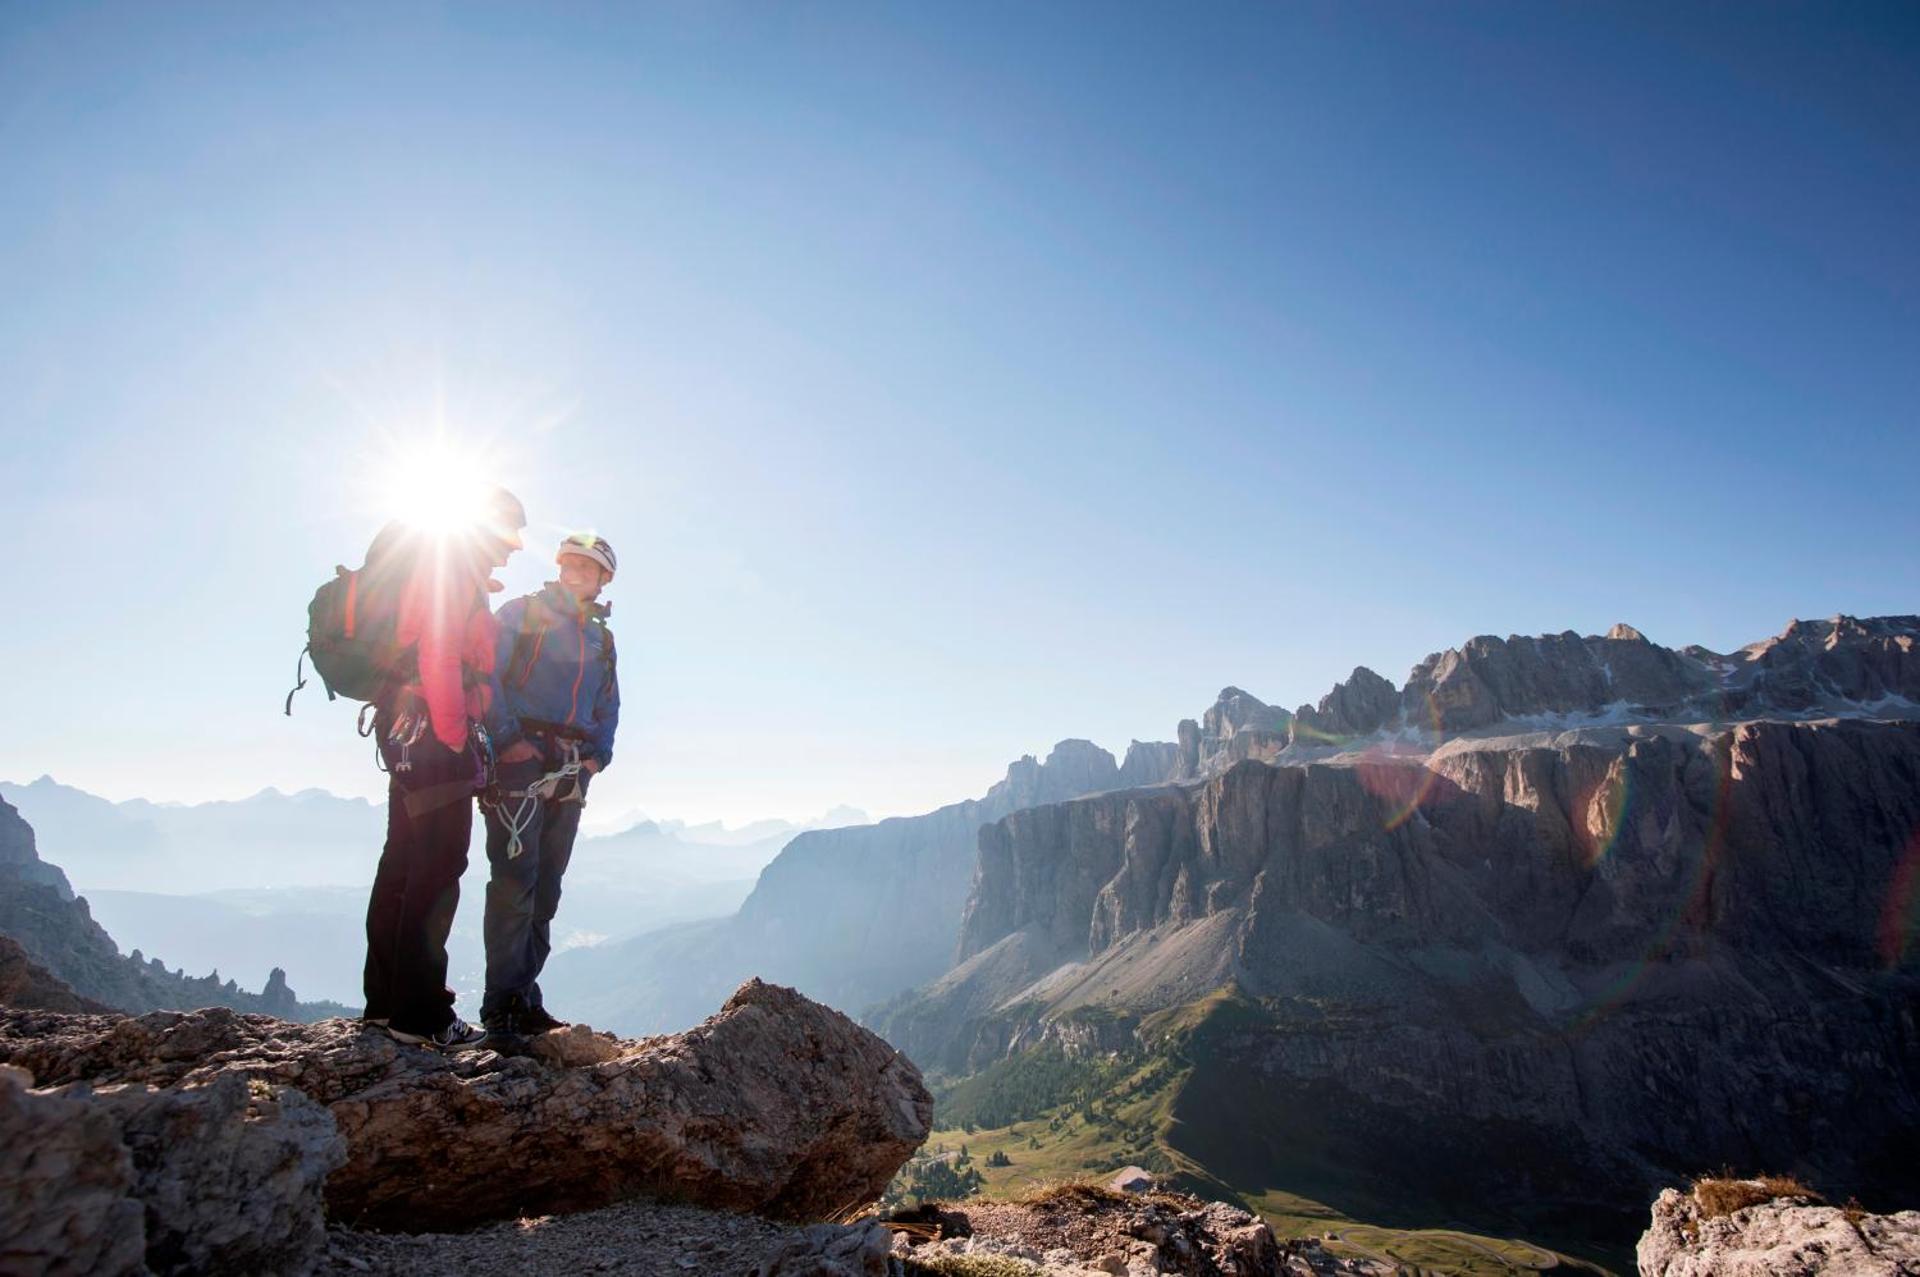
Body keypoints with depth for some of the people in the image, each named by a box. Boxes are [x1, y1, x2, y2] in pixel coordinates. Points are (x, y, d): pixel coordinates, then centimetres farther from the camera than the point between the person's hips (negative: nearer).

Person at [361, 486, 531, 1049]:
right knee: (438, 869, -8)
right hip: (432, 733, -11)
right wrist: (456, 737, -17)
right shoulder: (453, 565, -8)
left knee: (404, 864, 14)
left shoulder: (437, 564, 23)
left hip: (407, 734, 11)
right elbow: (438, 654, -19)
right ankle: (421, 1014, -4)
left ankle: (385, 1001, 23)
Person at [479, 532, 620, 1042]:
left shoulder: (602, 640, 20)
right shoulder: (521, 613, 4)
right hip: (520, 761, -6)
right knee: (515, 879, -11)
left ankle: (524, 997, 15)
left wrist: (597, 756, 6)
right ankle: (500, 1004, -5)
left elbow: (609, 708, 23)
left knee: (546, 889, 8)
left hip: (571, 774, 6)